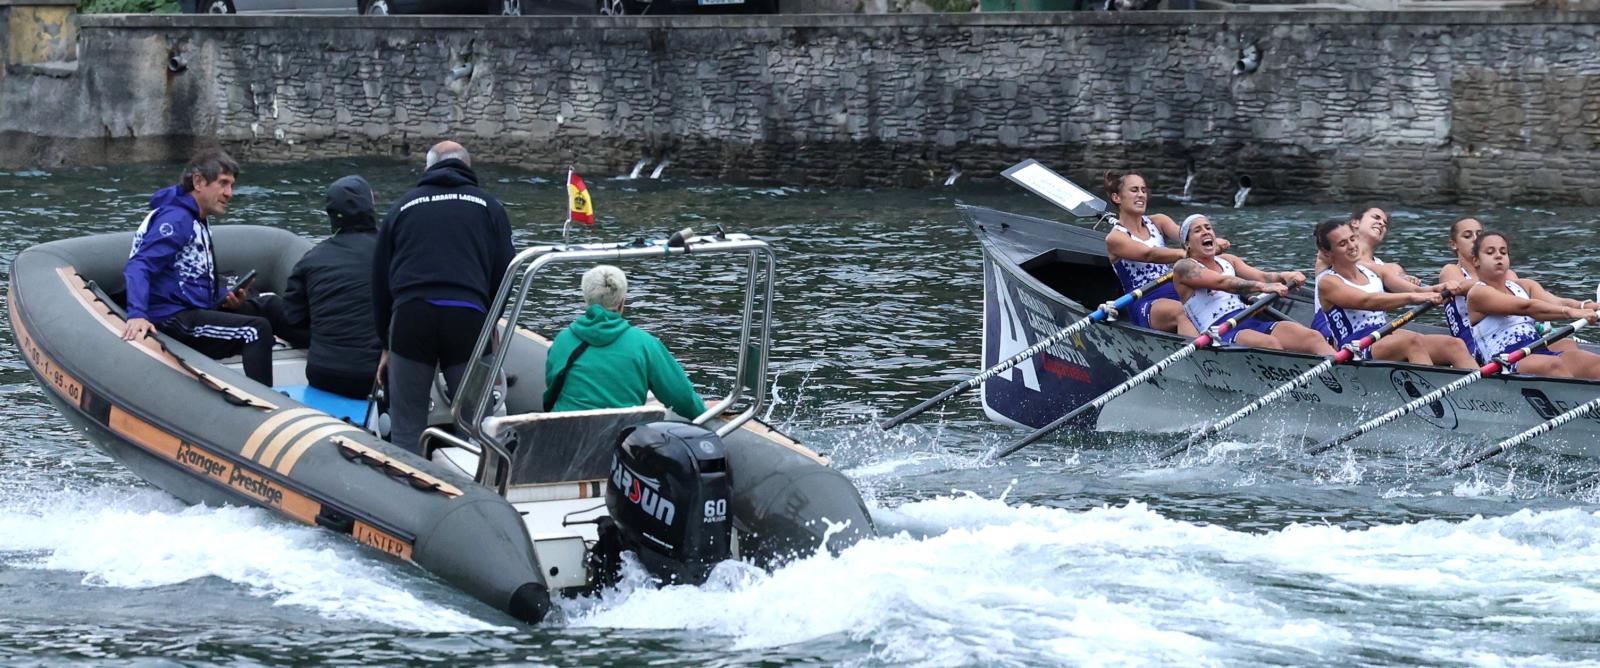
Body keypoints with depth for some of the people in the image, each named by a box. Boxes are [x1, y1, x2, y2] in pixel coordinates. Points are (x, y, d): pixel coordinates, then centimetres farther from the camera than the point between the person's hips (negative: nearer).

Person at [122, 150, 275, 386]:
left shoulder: (198, 220, 20)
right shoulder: (175, 218, -13)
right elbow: (139, 267, -25)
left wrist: (227, 297, 5)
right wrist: (137, 315, -40)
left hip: (194, 310, 11)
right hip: (172, 319, -11)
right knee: (257, 330, -23)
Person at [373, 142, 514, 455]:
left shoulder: (402, 206, 21)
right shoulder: (489, 207, 18)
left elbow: (380, 283, 22)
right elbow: (503, 277, 12)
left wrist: (386, 346, 28)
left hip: (410, 315, 1)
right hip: (468, 317, 0)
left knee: (406, 430, 4)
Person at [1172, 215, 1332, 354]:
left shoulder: (1227, 261, 25)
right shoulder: (1184, 267, 4)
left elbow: (1261, 276, 10)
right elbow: (1222, 282, -13)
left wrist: (1285, 277, -12)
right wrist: (1263, 287, -26)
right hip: (1221, 332, -7)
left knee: (1313, 338, -19)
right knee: (1270, 344, -38)